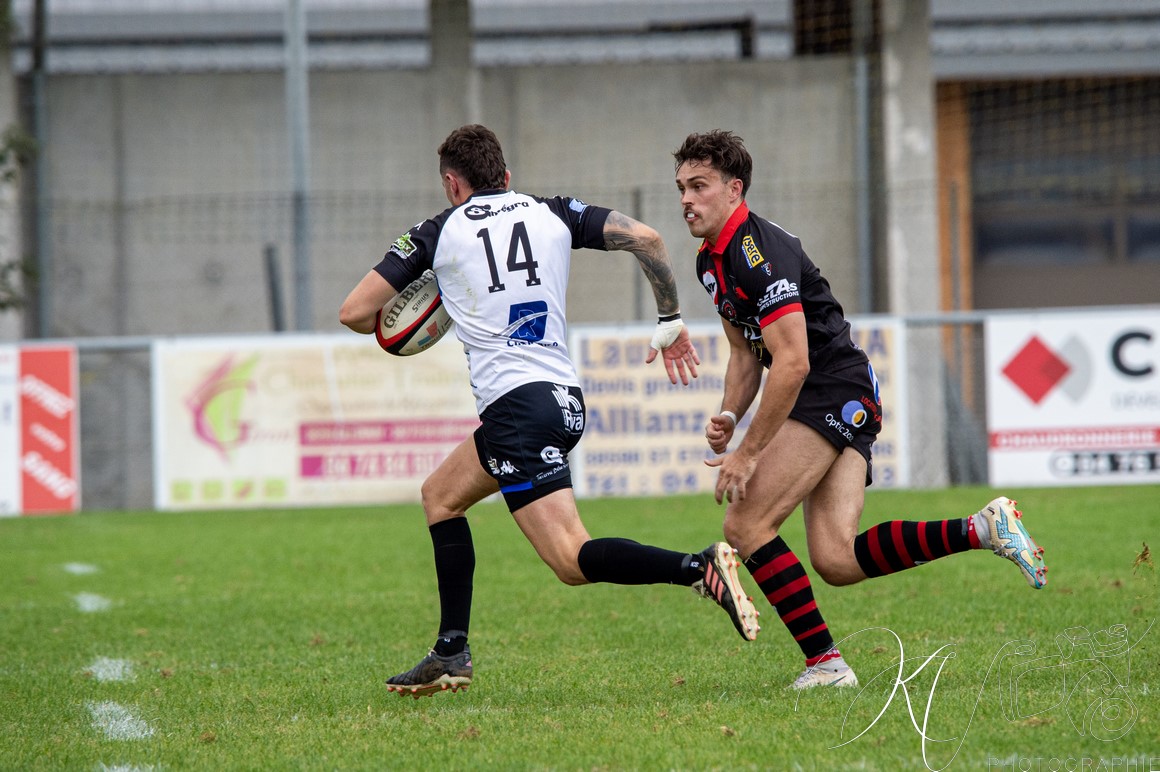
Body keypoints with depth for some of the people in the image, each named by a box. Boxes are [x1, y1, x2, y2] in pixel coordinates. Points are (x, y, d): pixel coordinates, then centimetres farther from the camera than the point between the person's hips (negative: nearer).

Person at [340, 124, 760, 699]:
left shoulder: (439, 233, 5)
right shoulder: (553, 214, 14)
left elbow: (354, 312, 3)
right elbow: (644, 238, 2)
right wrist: (670, 320, 13)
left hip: (515, 406, -7)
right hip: (565, 400, 7)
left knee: (573, 560, -12)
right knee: (440, 496, 24)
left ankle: (700, 569, -33)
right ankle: (451, 655, 22)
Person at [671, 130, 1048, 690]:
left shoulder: (758, 251, -18)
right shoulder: (711, 261, 14)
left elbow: (792, 363, -24)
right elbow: (746, 352, 23)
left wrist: (747, 453, -21)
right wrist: (729, 417, 4)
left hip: (836, 391, -9)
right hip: (846, 409, 9)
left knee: (746, 524, -14)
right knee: (836, 561, -4)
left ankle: (824, 663, -11)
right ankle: (982, 528, 2)